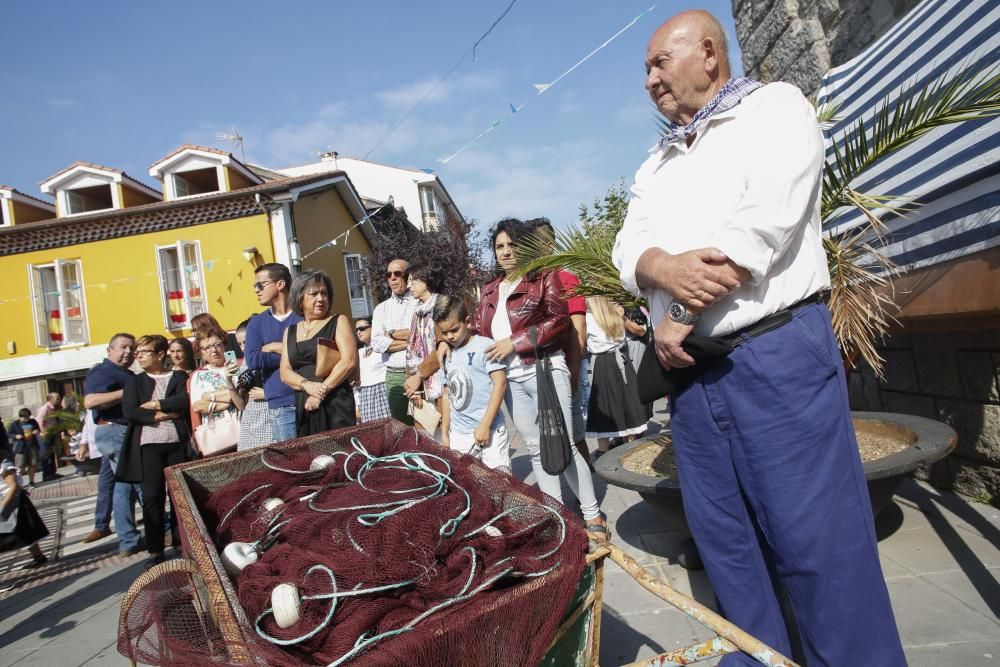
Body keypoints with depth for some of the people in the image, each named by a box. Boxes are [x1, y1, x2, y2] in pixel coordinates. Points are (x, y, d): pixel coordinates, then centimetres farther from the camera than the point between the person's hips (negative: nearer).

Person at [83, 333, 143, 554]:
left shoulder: (124, 373, 21)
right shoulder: (103, 371, -11)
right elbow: (90, 401, -25)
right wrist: (127, 392, -24)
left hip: (119, 432, 11)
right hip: (116, 431, -11)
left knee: (110, 480, 14)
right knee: (132, 483, -10)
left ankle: (101, 526, 22)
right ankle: (130, 542, -7)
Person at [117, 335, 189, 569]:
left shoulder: (179, 377, 8)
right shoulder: (136, 381, 12)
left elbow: (185, 400, -10)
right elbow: (129, 411, -3)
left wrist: (155, 404, -10)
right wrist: (161, 416, -9)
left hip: (177, 442, -1)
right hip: (149, 445, 1)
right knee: (152, 497, 1)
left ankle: (180, 541, 20)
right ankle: (155, 550, 10)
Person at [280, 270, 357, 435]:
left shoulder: (338, 322, 3)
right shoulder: (290, 332, 16)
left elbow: (349, 361, -8)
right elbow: (285, 373, 9)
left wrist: (322, 391, -12)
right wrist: (307, 385, -11)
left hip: (336, 403, -3)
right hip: (303, 406, 4)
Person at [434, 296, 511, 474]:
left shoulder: (485, 346, -9)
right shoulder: (448, 356, 10)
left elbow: (500, 383, -15)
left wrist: (485, 425, -17)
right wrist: (444, 433, 16)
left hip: (489, 430, -6)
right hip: (458, 434, 6)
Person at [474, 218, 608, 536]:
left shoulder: (544, 276, 1)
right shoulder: (490, 289, 18)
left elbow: (558, 320, -11)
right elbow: (479, 330, 14)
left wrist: (515, 342, -15)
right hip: (510, 378, 6)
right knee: (536, 449, 12)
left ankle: (592, 515, 11)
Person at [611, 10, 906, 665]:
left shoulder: (775, 107, 3)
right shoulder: (658, 163, 21)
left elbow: (765, 224, -14)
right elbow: (629, 247, 7)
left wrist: (681, 321, -10)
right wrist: (665, 268, -17)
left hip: (777, 352, -6)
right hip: (691, 372, 6)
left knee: (819, 545, -2)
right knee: (728, 546, 12)